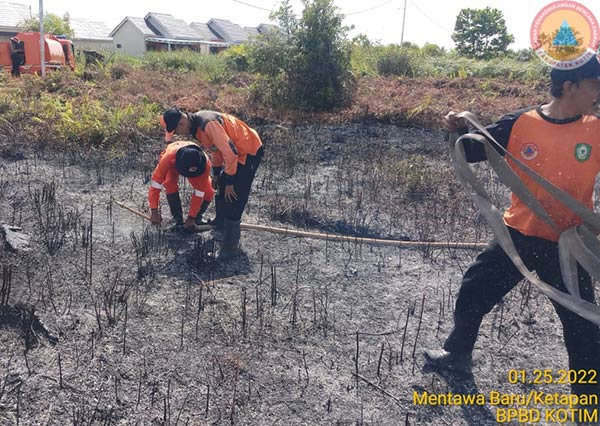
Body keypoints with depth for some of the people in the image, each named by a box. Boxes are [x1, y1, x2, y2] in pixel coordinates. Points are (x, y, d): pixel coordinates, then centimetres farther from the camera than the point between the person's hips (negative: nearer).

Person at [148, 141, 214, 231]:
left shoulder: (205, 163, -41)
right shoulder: (169, 157, -45)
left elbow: (199, 193, -33)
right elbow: (156, 182, -41)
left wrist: (191, 218, -31)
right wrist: (154, 211, -42)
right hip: (173, 164, -1)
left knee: (208, 192, -18)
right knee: (170, 185, -31)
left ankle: (196, 218, 9)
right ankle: (178, 220, -12)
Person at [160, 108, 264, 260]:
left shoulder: (208, 124, -29)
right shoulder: (196, 123, 2)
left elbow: (230, 152, -28)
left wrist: (229, 182, -19)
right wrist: (217, 173, 19)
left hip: (249, 152, -10)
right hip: (238, 151, 10)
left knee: (233, 198, -10)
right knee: (221, 189, 23)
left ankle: (230, 248, -2)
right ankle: (220, 223, 48)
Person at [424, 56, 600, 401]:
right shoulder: (520, 123, -8)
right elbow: (472, 151, 0)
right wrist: (459, 131, -18)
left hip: (567, 244, -1)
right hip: (517, 235, 1)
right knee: (474, 292, 12)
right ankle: (457, 354, 38)